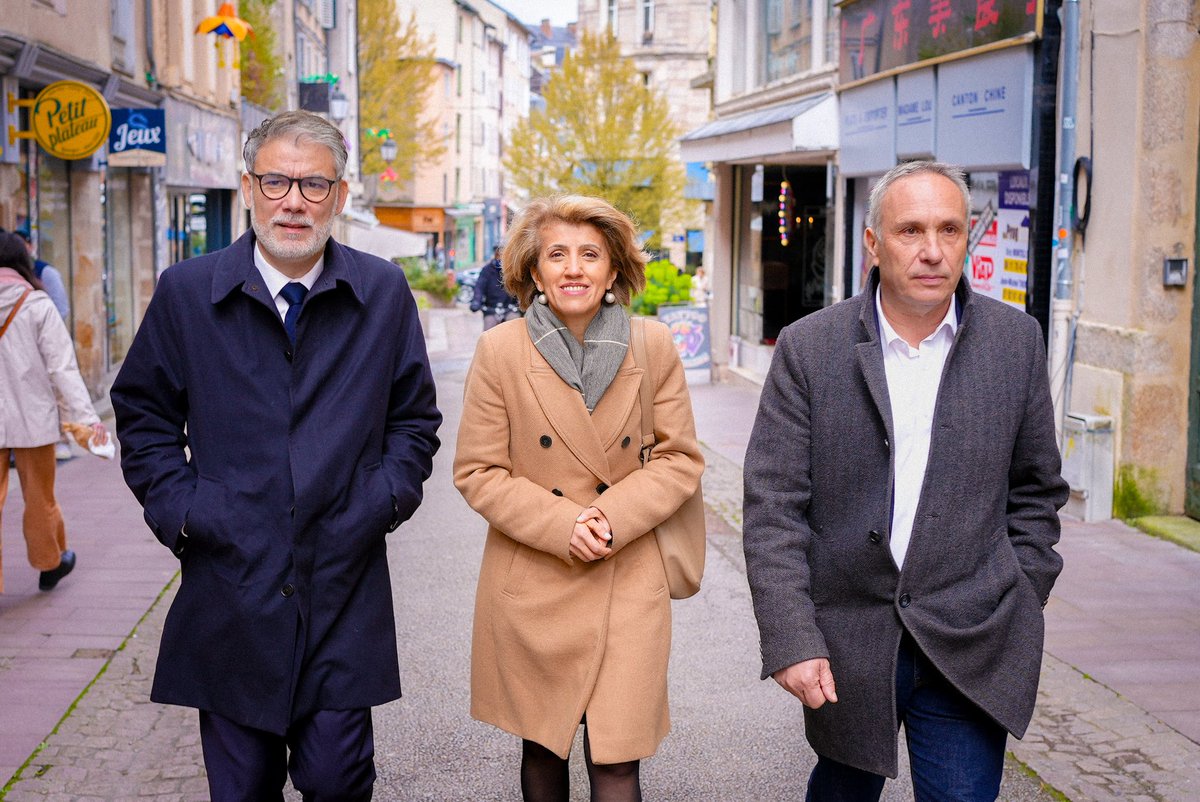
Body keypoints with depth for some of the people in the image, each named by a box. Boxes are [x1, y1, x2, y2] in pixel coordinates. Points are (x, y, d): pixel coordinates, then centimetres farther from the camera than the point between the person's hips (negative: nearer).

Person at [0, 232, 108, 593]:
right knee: (39, 496, 15)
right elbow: (62, 367, -11)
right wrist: (86, 416, -10)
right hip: (31, 417, -1)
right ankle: (50, 563, 34)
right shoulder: (37, 305, -9)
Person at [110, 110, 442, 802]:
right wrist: (177, 509, -2)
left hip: (345, 591, 0)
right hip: (229, 583, 1)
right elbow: (143, 415, 10)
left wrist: (384, 500, -2)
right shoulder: (187, 292, 2)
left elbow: (414, 417, 12)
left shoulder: (384, 292, 3)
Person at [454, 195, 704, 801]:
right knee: (540, 748, 15)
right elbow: (477, 472, -3)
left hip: (628, 584, 0)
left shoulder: (653, 347, -2)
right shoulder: (499, 351, -5)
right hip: (531, 586, 0)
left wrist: (615, 515, -15)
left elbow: (680, 459, 2)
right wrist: (563, 524, -16)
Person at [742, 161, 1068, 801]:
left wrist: (1020, 604, 4)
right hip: (845, 646, 0)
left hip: (970, 651, 0)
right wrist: (790, 640, -13)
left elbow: (1036, 490, 10)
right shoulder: (808, 348, -4)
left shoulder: (1016, 341, 1)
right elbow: (773, 506, -7)